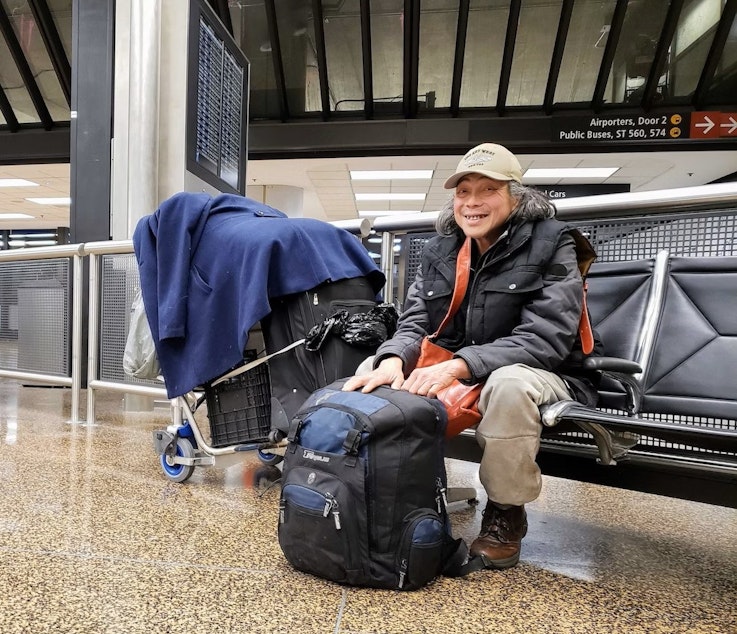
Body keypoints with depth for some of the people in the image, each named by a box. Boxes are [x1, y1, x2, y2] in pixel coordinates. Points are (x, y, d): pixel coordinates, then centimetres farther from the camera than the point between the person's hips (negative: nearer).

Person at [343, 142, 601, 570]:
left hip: (543, 376, -4)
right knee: (374, 370, -11)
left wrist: (459, 365, -35)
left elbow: (545, 338, -22)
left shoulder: (551, 244, -12)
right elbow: (415, 322, -1)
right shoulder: (440, 250, 3)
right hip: (455, 376, 5)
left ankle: (506, 512, -11)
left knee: (509, 384, -38)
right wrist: (393, 359, -26)